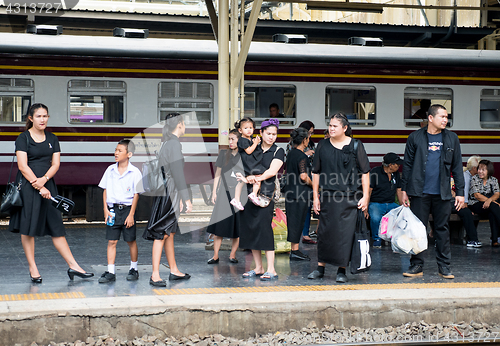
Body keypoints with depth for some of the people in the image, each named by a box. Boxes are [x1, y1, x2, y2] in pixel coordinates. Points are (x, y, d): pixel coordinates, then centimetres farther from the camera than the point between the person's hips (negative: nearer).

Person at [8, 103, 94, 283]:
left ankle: (73, 266, 4)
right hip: (27, 187, -4)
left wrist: (44, 179, -12)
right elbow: (23, 166, -10)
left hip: (48, 186, 4)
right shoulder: (23, 138, -2)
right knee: (28, 228, -1)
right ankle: (33, 269, 8)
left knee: (57, 226, 4)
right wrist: (39, 187, -15)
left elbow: (55, 164, 6)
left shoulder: (52, 139, 13)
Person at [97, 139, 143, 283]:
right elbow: (105, 190, 11)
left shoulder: (135, 172, -5)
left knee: (131, 241, 7)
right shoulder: (110, 170, 6)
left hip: (127, 209, -3)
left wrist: (131, 214, -8)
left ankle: (134, 269, 21)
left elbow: (136, 194, -4)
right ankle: (110, 272, 3)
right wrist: (106, 209, 2)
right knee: (111, 241, 1)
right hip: (113, 209, 3)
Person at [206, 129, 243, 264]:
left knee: (237, 226, 1)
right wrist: (214, 192, 8)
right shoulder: (223, 154, 10)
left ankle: (232, 255, 12)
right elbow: (218, 174, 13)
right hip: (224, 192, 1)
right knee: (219, 224, -2)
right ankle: (215, 255, 3)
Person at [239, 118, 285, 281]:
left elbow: (272, 171, -8)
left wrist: (257, 178, -16)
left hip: (266, 193, -4)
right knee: (249, 228, 3)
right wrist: (247, 177, -10)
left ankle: (271, 270, -8)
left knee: (264, 227, -12)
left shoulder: (278, 151, 5)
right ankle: (258, 268, 13)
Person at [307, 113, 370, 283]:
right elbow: (316, 173, 12)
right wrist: (315, 197, 7)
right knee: (324, 231, 5)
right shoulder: (323, 146, 8)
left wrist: (365, 196, -5)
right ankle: (320, 267, 17)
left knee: (345, 232, -2)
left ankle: (342, 270, 9)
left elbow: (365, 173, 2)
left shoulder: (355, 146, 1)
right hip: (327, 197, 2)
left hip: (349, 197, -2)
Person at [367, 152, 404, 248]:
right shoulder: (375, 172, -7)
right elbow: (368, 191, -8)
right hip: (376, 203, -4)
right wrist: (365, 208, -15)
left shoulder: (396, 174, 11)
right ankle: (377, 239, -7)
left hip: (391, 204, 4)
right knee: (376, 218, -37)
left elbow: (399, 191, 17)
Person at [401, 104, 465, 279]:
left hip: (442, 193, 1)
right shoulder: (415, 137, 4)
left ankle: (444, 266, 15)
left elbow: (457, 167, 10)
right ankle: (417, 265, 11)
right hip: (420, 192, -1)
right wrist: (404, 189, 4)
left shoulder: (451, 138, 9)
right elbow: (407, 165, 7)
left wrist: (460, 192, 5)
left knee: (442, 229, 6)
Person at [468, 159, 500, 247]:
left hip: (489, 205, 3)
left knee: (492, 213, -33)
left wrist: (489, 200, -27)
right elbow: (477, 195, -10)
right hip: (475, 205, -3)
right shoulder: (474, 179, 0)